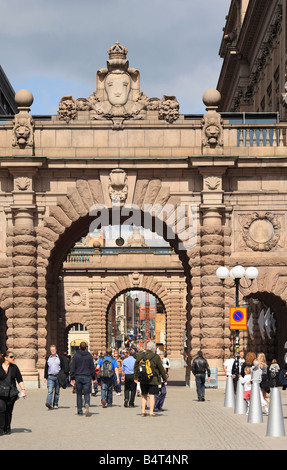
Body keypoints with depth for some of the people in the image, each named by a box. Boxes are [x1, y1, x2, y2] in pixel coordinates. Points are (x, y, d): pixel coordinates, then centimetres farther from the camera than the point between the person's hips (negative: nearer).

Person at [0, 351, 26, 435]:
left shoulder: (14, 367, 6)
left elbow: (19, 379, 5)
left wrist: (23, 389, -6)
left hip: (11, 393, 2)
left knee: (9, 411, 5)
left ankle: (7, 429, 17)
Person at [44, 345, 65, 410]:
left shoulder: (60, 358, 6)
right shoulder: (48, 358, 12)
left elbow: (63, 368, 6)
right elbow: (46, 368, 15)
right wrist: (45, 377, 8)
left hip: (58, 377, 0)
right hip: (50, 377, 0)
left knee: (57, 392, 5)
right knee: (50, 391, -15)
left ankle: (56, 405, 12)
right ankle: (49, 403, -29)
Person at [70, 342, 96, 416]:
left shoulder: (76, 356, 0)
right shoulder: (89, 356, 1)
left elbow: (73, 368, 0)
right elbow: (92, 367, 3)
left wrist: (72, 378, 3)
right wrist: (93, 377, 11)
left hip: (78, 377, 0)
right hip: (87, 377, 0)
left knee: (79, 394, 10)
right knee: (86, 394, 3)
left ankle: (80, 410, 11)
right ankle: (87, 404, -26)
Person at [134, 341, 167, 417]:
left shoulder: (140, 355, 3)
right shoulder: (156, 357, -10)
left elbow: (136, 366, 10)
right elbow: (161, 369, -5)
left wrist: (136, 377, 19)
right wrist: (164, 379, 5)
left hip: (143, 380, 4)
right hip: (153, 380, -4)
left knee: (144, 395, 15)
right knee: (152, 396, -1)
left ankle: (143, 411, 13)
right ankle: (151, 412, -2)